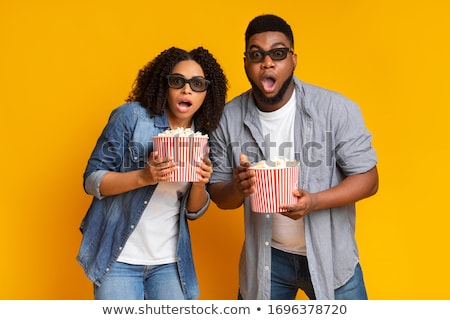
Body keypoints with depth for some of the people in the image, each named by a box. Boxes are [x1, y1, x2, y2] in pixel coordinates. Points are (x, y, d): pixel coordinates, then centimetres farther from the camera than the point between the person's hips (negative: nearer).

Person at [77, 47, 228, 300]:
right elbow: (92, 180, -9)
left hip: (170, 262, 4)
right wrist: (143, 177, -24)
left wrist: (199, 185, -13)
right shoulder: (131, 116, -8)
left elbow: (195, 211, 8)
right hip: (119, 258, -3)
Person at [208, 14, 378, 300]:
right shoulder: (228, 118, -7)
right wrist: (236, 190, -25)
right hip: (265, 257, 2)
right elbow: (218, 194, -1)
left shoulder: (336, 109, -16)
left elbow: (368, 178, -11)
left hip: (330, 255, -2)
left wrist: (313, 201, -28)